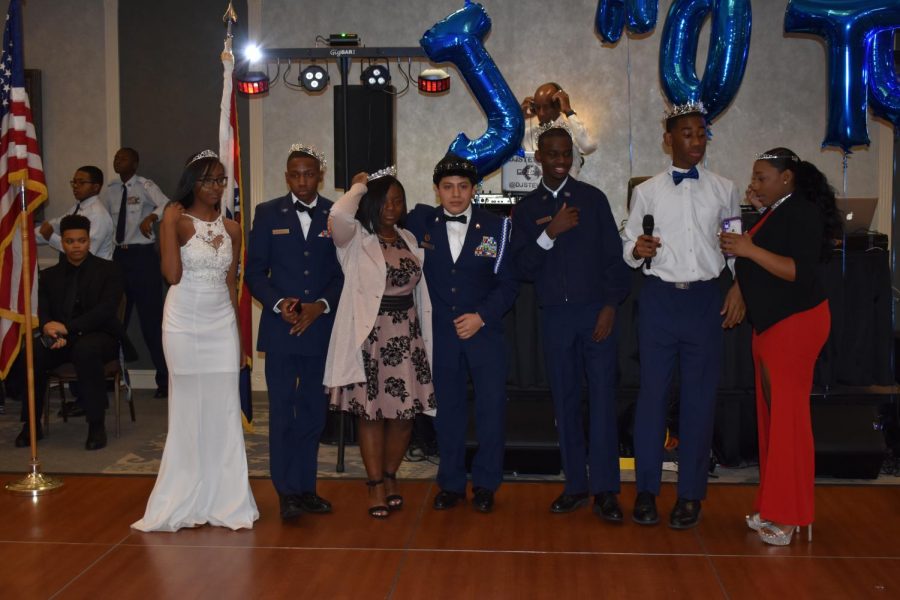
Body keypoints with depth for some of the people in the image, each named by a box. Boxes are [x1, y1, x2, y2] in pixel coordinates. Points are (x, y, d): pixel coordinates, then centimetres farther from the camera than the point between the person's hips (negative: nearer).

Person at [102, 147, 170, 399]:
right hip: (118, 255, 5)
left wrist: (151, 217, -38)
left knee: (151, 318, -4)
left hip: (143, 256, -5)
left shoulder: (145, 186, -5)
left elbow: (167, 206, -21)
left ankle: (164, 378, 5)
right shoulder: (110, 191, 11)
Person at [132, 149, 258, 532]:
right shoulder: (177, 221, -4)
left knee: (224, 410, 4)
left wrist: (238, 336, 14)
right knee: (187, 410, 4)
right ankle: (183, 502, 16)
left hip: (222, 324, 3)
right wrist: (168, 222, -15)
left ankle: (225, 501, 14)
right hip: (184, 324, -3)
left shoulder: (231, 229, 9)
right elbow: (173, 274, -17)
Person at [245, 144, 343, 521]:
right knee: (282, 411, -1)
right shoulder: (267, 214, 5)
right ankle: (287, 492, 7)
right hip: (280, 327, -1)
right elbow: (254, 271, 3)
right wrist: (278, 303, -13)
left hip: (323, 327, 1)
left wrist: (322, 305, -12)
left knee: (314, 411, 9)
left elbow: (345, 271, 3)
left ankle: (306, 487, 20)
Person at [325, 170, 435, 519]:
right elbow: (339, 214, -26)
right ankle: (375, 484, 14)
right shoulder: (355, 238, -3)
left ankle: (390, 476, 24)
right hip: (369, 335, -5)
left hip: (406, 335, 5)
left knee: (405, 409, 5)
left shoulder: (409, 239, 13)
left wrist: (424, 335, 13)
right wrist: (359, 186, -7)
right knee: (371, 410, 1)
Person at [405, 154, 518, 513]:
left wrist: (481, 316, -11)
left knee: (492, 409, 0)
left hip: (485, 330, -1)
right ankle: (451, 483, 22)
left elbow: (507, 284, 0)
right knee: (448, 409, 9)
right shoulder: (421, 221, 1)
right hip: (441, 332, 1)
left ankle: (485, 484, 16)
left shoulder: (496, 227, -2)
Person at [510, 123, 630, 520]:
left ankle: (605, 490, 0)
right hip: (554, 315, 2)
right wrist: (550, 233, -13)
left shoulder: (593, 198, 6)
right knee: (565, 401, 6)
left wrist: (611, 305, -7)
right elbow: (522, 267, 0)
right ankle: (575, 485, 15)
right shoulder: (526, 209, 9)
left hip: (595, 310, -2)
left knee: (602, 398, -5)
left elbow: (613, 254, 3)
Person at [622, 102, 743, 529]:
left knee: (700, 396, 3)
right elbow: (628, 247, 5)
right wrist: (637, 249, -16)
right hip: (659, 297, -1)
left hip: (705, 298, 1)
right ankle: (646, 489, 13)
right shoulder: (647, 191, 5)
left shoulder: (724, 189, 8)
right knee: (652, 391, 2)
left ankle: (691, 493, 14)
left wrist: (737, 289, 2)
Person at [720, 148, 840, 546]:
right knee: (771, 413, 10)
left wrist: (750, 250, -23)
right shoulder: (774, 213, 15)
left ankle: (787, 515, 2)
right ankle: (773, 506, 17)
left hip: (794, 324, -9)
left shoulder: (802, 213, -12)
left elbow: (801, 271, -22)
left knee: (787, 415, -5)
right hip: (770, 324, 9)